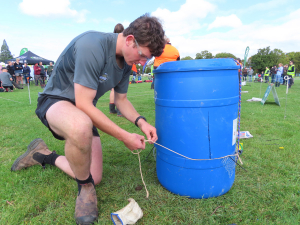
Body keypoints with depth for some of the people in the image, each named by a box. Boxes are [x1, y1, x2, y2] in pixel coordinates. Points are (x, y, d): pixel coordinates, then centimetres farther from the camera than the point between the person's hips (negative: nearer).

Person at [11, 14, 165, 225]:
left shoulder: (126, 61, -3)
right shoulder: (92, 46, -29)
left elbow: (121, 99, 8)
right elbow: (83, 105, -30)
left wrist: (140, 121, -11)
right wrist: (125, 137, -25)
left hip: (84, 112, 7)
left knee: (94, 178, 5)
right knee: (81, 126, -45)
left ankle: (44, 155, 29)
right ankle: (85, 188, -12)